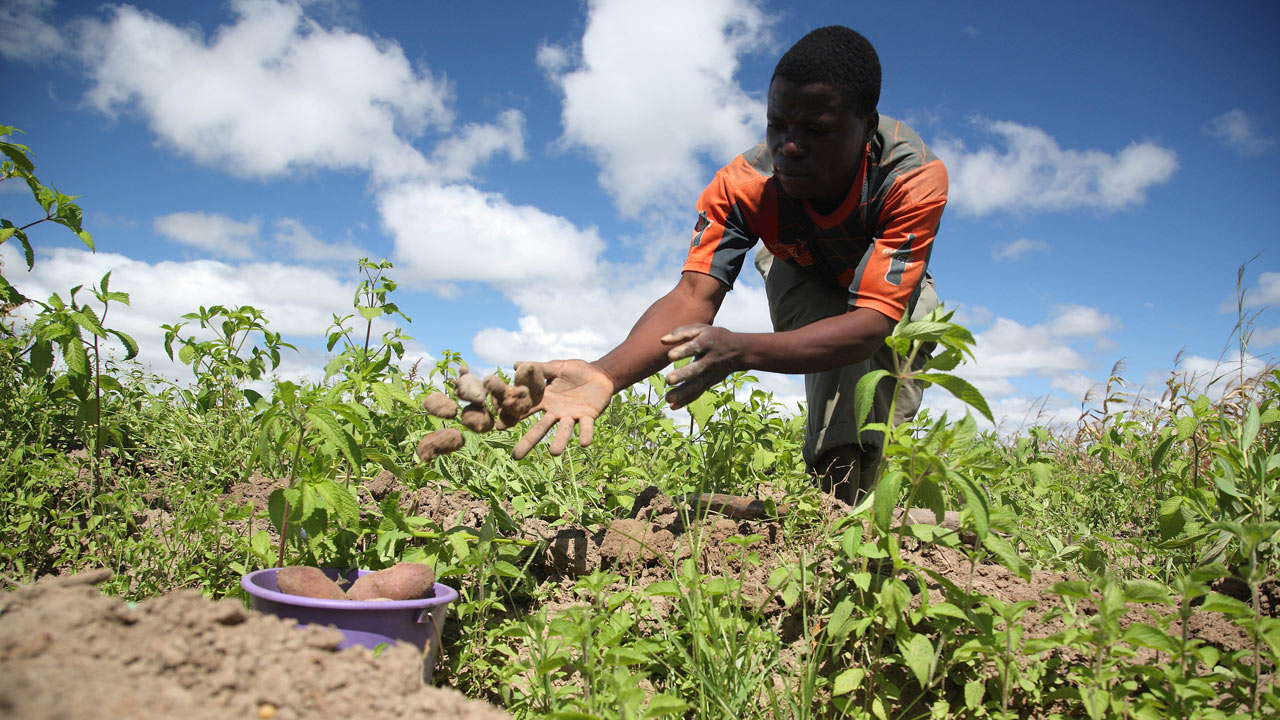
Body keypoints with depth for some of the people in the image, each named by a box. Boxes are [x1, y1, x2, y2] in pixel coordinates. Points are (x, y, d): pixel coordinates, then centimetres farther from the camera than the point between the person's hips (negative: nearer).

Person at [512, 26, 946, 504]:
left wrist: (740, 350, -65)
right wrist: (606, 374, -63)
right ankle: (836, 482, -22)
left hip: (892, 284, 1)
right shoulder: (742, 184, -35)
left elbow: (872, 322, -48)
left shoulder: (916, 177, -41)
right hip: (804, 280, 0)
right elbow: (693, 295, -43)